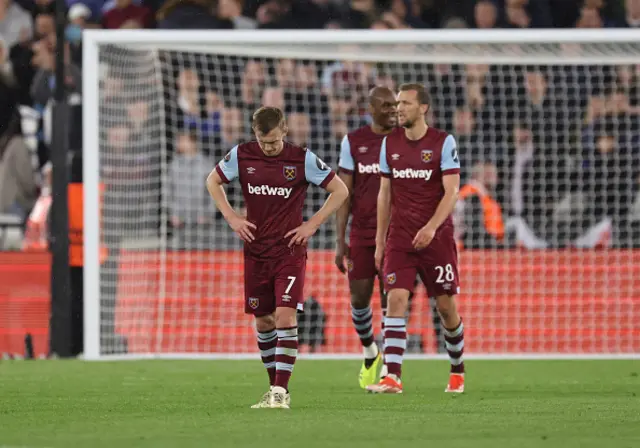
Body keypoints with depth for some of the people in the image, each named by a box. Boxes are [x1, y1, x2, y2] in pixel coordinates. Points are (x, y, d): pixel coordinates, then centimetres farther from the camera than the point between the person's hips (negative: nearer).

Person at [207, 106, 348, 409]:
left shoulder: (302, 159, -9)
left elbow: (340, 191, -1)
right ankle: (275, 386, 22)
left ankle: (280, 391, -15)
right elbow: (213, 181, 14)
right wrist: (232, 218, 3)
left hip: (290, 251, -3)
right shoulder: (242, 156, -3)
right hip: (256, 252, 3)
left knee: (285, 316, -15)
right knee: (263, 321, 9)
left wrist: (313, 224, -7)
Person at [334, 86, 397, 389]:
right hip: (362, 234, 1)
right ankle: (369, 352, 30)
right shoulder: (353, 142, 4)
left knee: (391, 300, -7)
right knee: (359, 298, 3)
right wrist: (340, 240, 0)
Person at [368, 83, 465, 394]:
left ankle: (457, 370, 27)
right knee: (396, 300, -13)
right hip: (399, 238, 3)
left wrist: (431, 227, -25)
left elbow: (451, 192, -11)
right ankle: (392, 377, -21)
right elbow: (385, 194, 14)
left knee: (446, 306, 4)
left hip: (436, 237, -3)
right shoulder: (390, 143, 7)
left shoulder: (443, 143, -5)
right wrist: (380, 240, 11)